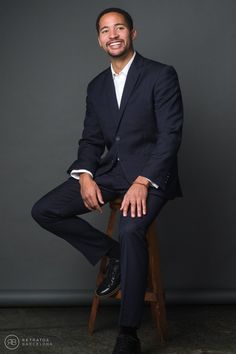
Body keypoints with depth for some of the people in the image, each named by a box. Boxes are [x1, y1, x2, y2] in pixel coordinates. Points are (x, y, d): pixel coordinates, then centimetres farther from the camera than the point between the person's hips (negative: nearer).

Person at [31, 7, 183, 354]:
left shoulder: (161, 75, -3)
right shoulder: (97, 86, 15)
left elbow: (171, 134, -11)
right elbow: (90, 139, 13)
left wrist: (142, 182, -22)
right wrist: (85, 176, -9)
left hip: (150, 172, -6)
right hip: (110, 170, 6)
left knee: (131, 229, -33)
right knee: (44, 210, -9)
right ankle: (114, 253, 6)